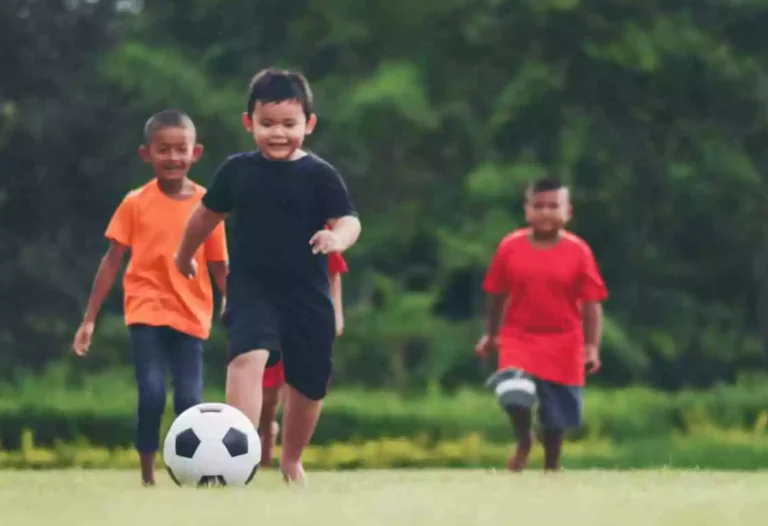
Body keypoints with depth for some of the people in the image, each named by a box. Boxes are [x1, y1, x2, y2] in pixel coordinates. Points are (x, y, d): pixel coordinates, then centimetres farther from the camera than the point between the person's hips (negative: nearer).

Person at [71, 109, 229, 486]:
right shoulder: (135, 204, -1)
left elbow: (219, 268, 7)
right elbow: (112, 260, 4)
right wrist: (89, 318, 2)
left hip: (190, 316, 2)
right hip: (146, 312, -2)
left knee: (190, 401, -4)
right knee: (152, 394, -16)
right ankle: (147, 476, -5)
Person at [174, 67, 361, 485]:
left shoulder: (320, 176, -5)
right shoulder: (236, 170, 2)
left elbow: (349, 219, -14)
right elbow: (207, 215, 18)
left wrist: (338, 237, -37)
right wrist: (185, 255, 32)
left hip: (307, 295, 1)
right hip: (251, 290, -1)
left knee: (307, 385, 12)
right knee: (248, 357, -28)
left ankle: (291, 460, 39)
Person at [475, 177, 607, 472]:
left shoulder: (578, 252, -7)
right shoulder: (510, 248, -4)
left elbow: (592, 303, -5)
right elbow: (497, 294, 8)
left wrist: (592, 347, -11)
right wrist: (491, 335, 12)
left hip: (562, 344, 0)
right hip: (519, 337, 0)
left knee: (556, 415, 7)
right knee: (514, 392, -26)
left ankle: (551, 466, 31)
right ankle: (523, 441, 4)